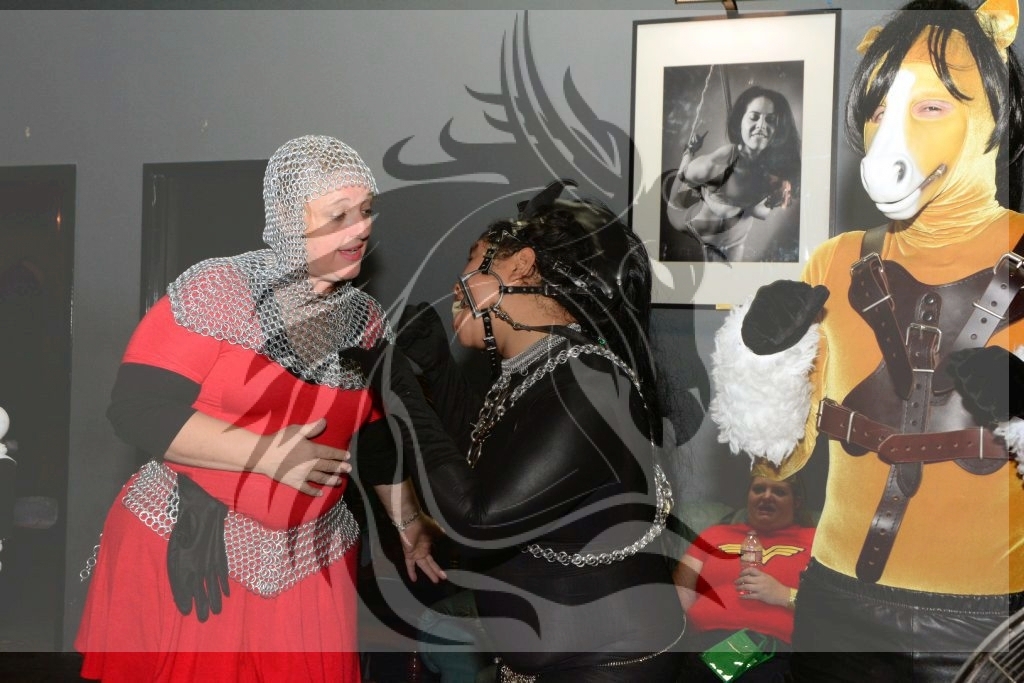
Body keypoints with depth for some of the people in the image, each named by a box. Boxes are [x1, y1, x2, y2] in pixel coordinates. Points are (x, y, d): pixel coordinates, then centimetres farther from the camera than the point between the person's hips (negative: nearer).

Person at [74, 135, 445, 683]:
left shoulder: (366, 319, 4)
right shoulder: (216, 290, -12)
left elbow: (378, 439, 14)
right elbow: (136, 409, -18)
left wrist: (410, 527, 15)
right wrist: (268, 454, -22)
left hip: (310, 562, 4)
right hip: (185, 549, -4)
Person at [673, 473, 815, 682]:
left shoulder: (816, 540, 20)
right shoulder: (715, 534, 28)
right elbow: (679, 597, 16)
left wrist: (786, 596, -6)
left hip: (774, 644, -2)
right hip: (703, 640, 2)